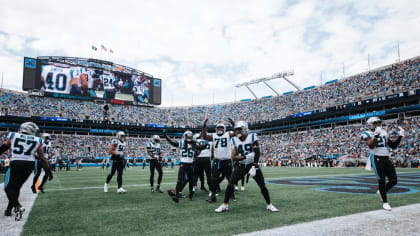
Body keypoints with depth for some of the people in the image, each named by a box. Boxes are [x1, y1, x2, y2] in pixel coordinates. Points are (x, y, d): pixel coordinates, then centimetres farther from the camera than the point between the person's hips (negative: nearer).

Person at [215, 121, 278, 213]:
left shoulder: (252, 137, -9)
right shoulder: (235, 140, 0)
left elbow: (257, 153, -14)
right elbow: (233, 156, -4)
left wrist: (254, 166, -21)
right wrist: (245, 157, -20)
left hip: (252, 164, -2)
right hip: (241, 166, 3)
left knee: (262, 185, -1)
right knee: (230, 183, -6)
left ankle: (269, 205, 19)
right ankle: (225, 205, 7)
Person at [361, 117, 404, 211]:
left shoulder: (384, 133, 16)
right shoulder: (367, 134, -4)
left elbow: (393, 146, 20)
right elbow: (371, 146, -19)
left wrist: (400, 136, 11)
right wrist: (376, 135, -26)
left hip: (386, 158, 6)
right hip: (376, 158, -6)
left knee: (393, 180, 3)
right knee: (381, 180, -4)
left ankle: (381, 192, 30)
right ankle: (385, 202, 10)